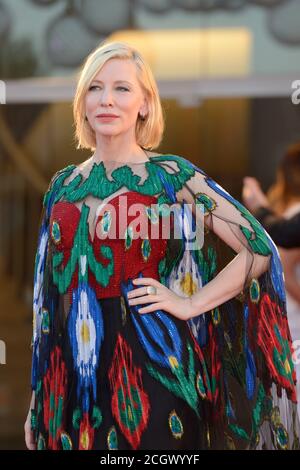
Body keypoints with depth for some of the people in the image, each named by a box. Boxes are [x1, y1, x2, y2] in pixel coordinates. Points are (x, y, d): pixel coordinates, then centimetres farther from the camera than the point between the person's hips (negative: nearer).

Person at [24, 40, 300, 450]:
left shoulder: (172, 176, -4)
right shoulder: (65, 185, 9)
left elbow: (259, 249, -5)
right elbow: (49, 289, 13)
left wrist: (191, 303, -9)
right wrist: (37, 398, 11)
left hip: (150, 366, -4)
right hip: (73, 371, 4)